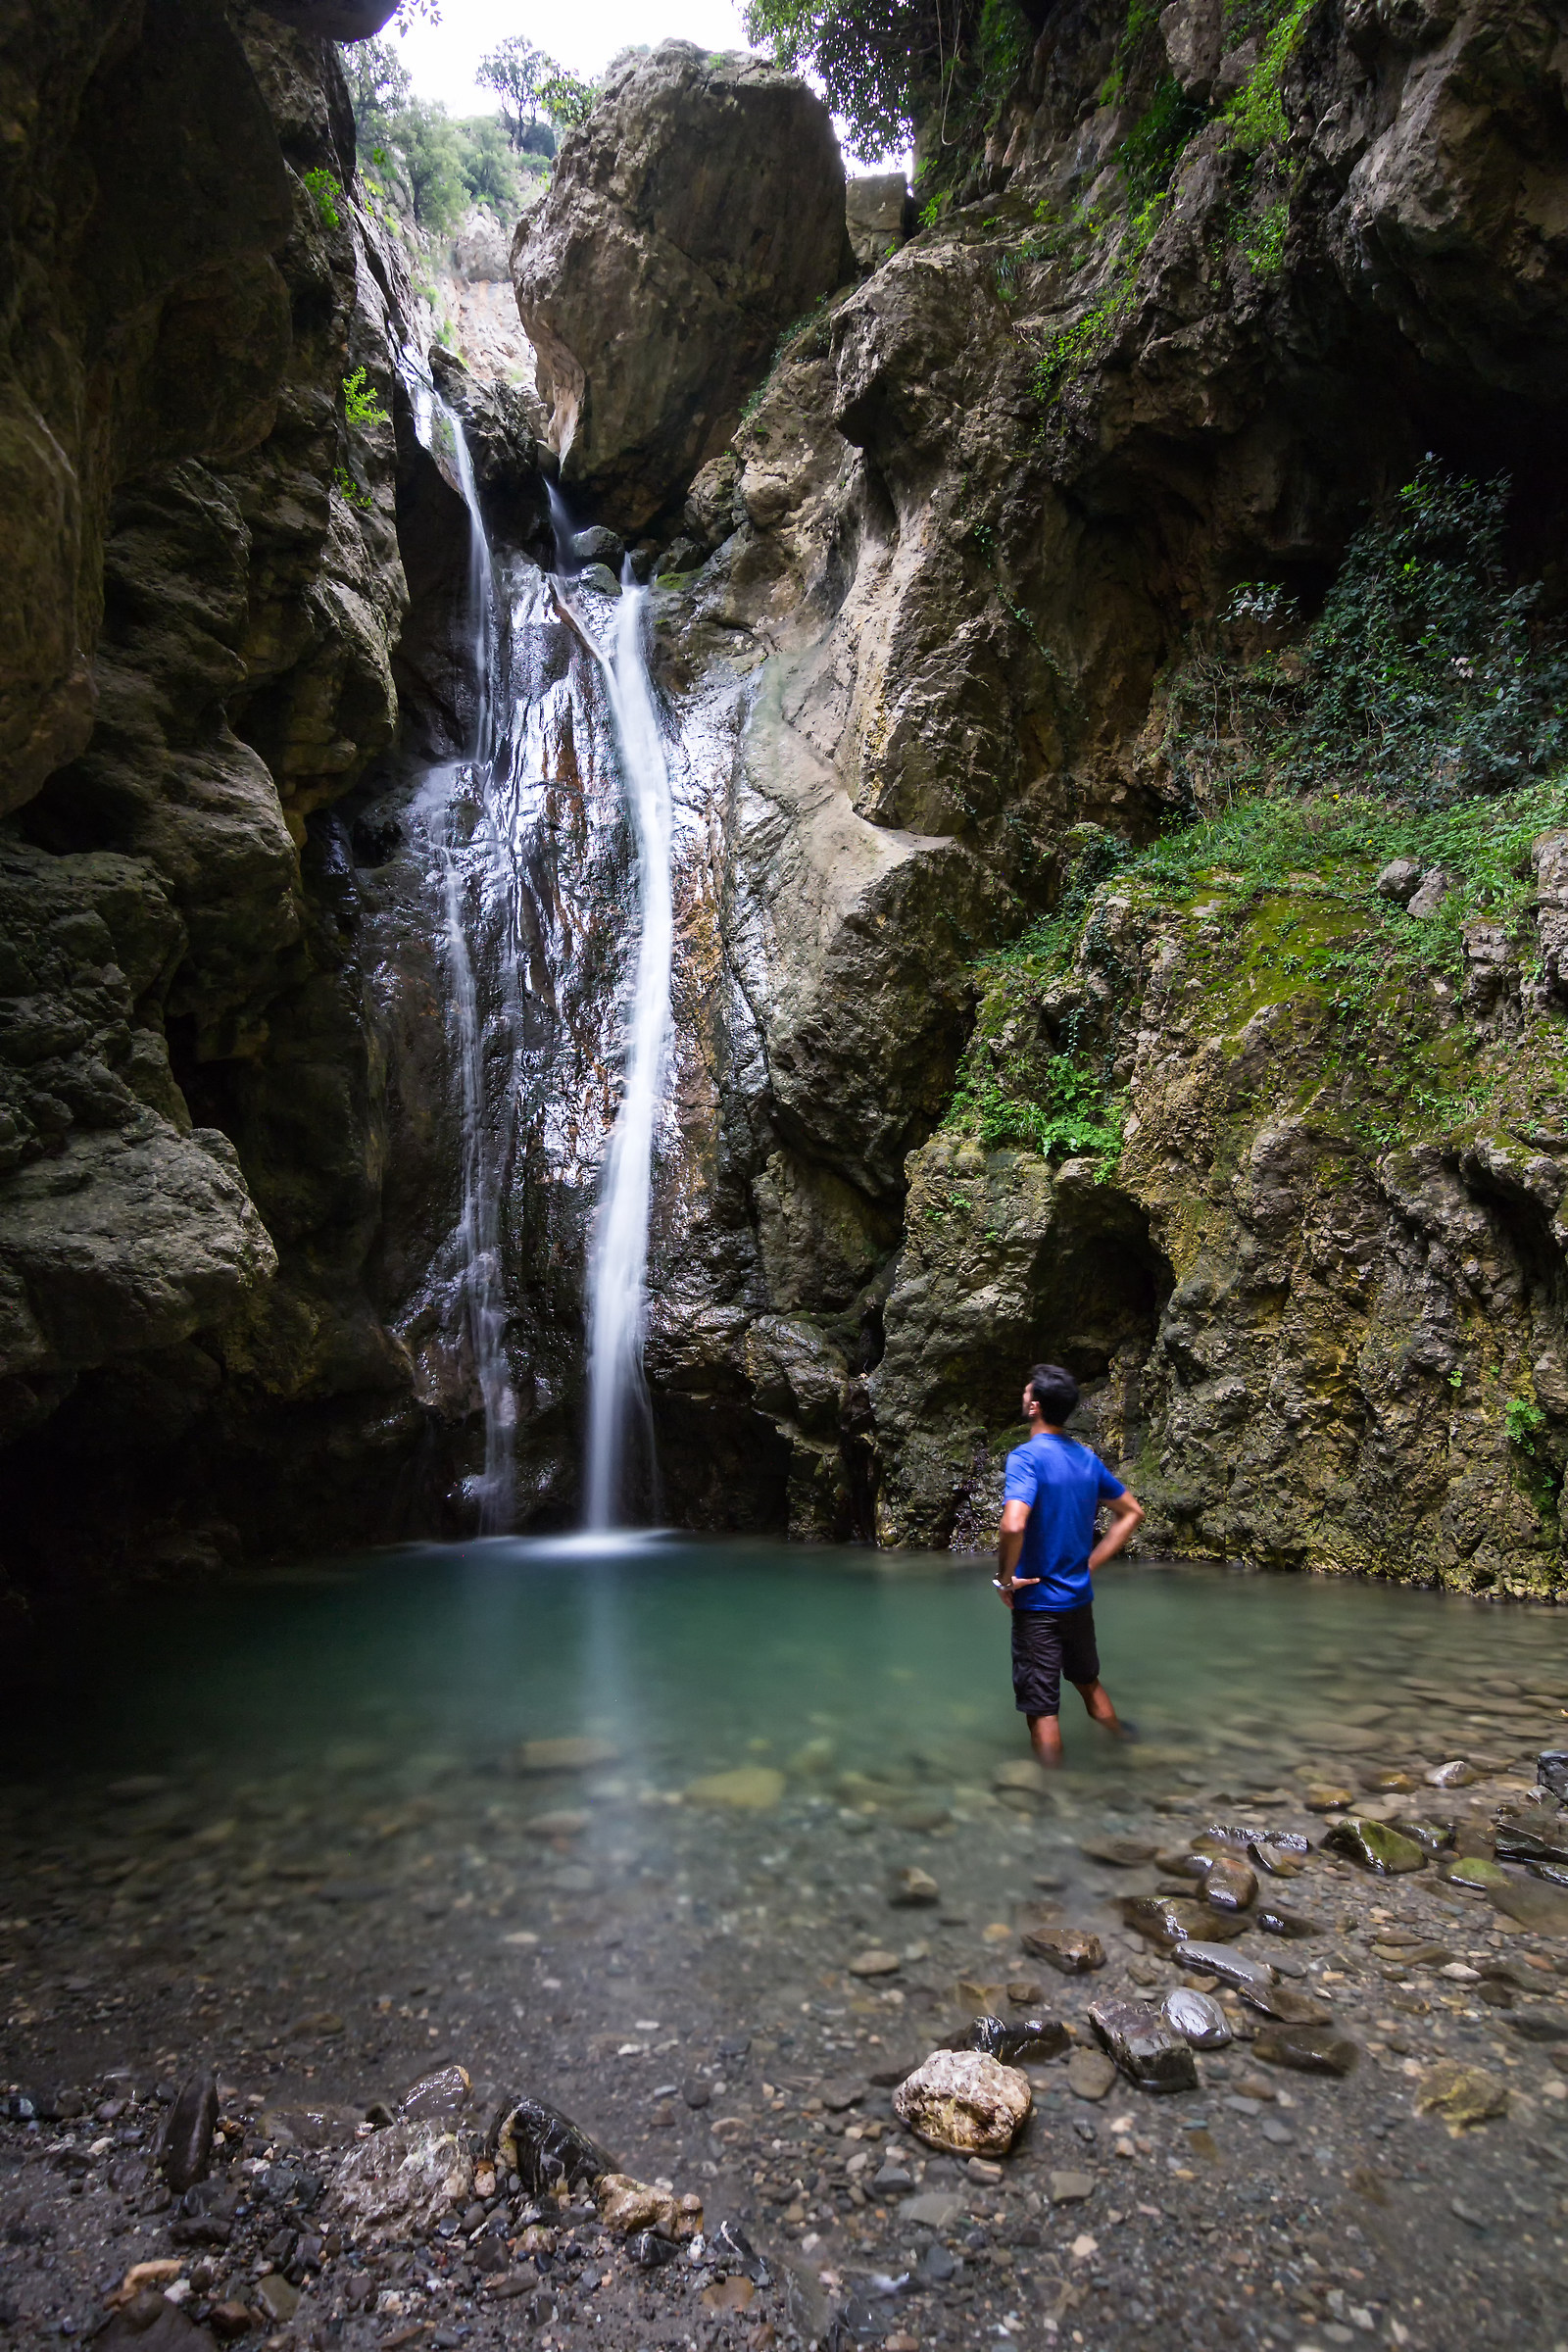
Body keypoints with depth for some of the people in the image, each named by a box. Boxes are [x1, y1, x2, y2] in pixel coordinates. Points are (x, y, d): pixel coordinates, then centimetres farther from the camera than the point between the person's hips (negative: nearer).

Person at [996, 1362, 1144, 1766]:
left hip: (1037, 1603, -7)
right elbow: (1132, 1512, 13)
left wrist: (1005, 1579, -19)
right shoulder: (1087, 1458, 2)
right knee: (1088, 1681, 28)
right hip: (1080, 1596, 7)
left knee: (1042, 1709, 5)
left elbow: (1013, 1525, -36)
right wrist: (1091, 1562, 11)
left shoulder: (1026, 1457, -21)